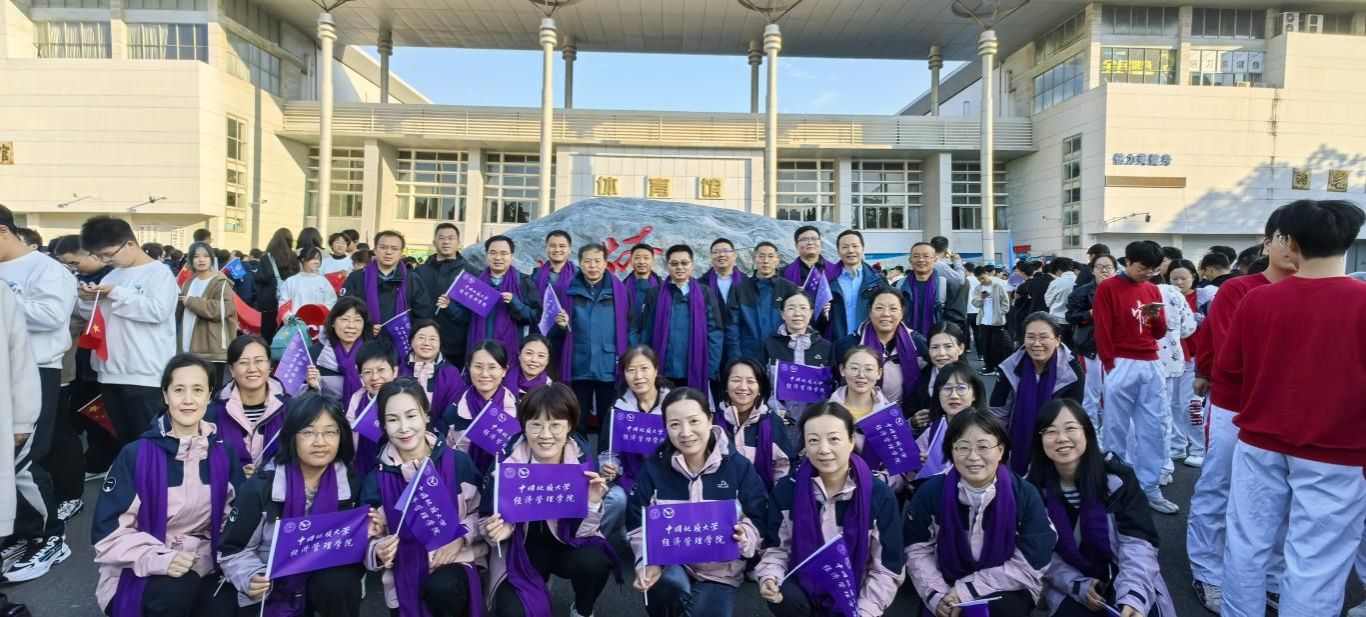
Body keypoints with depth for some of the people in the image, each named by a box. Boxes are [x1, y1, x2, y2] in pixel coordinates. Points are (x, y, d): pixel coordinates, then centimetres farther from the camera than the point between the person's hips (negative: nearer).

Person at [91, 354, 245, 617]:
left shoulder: (224, 453, 2)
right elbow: (108, 530, -10)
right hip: (140, 572, -3)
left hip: (203, 563, 3)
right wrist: (158, 559, -24)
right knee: (177, 591, -33)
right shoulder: (136, 454, -8)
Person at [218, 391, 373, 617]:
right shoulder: (260, 488, -13)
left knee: (341, 584, -29)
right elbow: (234, 550, -5)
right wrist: (251, 579, -24)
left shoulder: (352, 484, -7)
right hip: (272, 591, 0)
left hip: (332, 579, 0)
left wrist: (366, 537, -19)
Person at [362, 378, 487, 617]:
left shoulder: (458, 461, -7)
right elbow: (370, 541, 0)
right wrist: (380, 553, -22)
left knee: (443, 588, -32)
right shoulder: (377, 478, -3)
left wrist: (461, 537, -17)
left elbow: (480, 513, 1)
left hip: (454, 559, -1)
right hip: (405, 574, 1)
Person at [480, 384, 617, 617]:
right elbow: (489, 518, -5)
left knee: (594, 562, -31)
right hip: (521, 549, 0)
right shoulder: (506, 462, -19)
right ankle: (537, 589, 14)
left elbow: (581, 531, -13)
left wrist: (593, 503, -33)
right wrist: (495, 531, -28)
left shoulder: (582, 463, -18)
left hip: (567, 543, 0)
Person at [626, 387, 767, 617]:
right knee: (669, 581, -33)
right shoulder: (654, 467, -4)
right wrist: (647, 562, -21)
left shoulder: (739, 466, -7)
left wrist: (744, 537, -27)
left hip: (720, 567, 1)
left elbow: (759, 522, -4)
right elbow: (638, 524, -3)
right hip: (668, 561, 0)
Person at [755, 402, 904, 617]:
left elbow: (887, 569, -6)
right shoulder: (787, 489, -7)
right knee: (784, 597, -28)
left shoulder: (879, 495, -11)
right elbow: (777, 548, 3)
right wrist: (770, 577, -17)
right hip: (803, 589, 1)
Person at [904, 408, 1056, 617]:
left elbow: (1029, 565, -14)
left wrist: (965, 590, -18)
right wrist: (937, 595, -18)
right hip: (948, 588, 1)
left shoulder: (1025, 496, -12)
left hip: (1007, 591, -1)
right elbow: (918, 551, -3)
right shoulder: (931, 492, -8)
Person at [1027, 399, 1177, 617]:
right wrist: (1078, 586, -19)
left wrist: (1132, 596, -34)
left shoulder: (1117, 477, -12)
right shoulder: (1036, 490, -8)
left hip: (1129, 587, -1)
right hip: (1073, 590, 1)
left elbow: (1138, 543, -19)